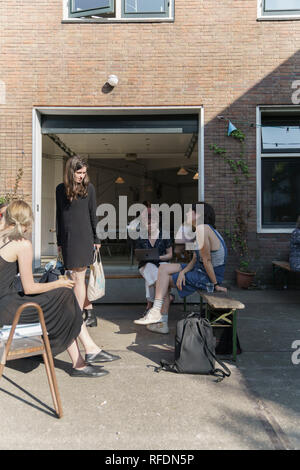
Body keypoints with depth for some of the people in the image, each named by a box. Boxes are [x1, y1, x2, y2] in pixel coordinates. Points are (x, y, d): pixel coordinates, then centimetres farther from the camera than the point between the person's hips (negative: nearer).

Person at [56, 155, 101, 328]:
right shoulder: (61, 189, 9)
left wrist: (96, 239, 1)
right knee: (78, 278, 11)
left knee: (78, 278, -3)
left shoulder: (88, 188, 0)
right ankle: (90, 315, 23)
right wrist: (59, 242, 11)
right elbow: (59, 216, 12)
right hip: (67, 239, 5)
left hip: (83, 238, -5)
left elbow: (93, 215, 2)